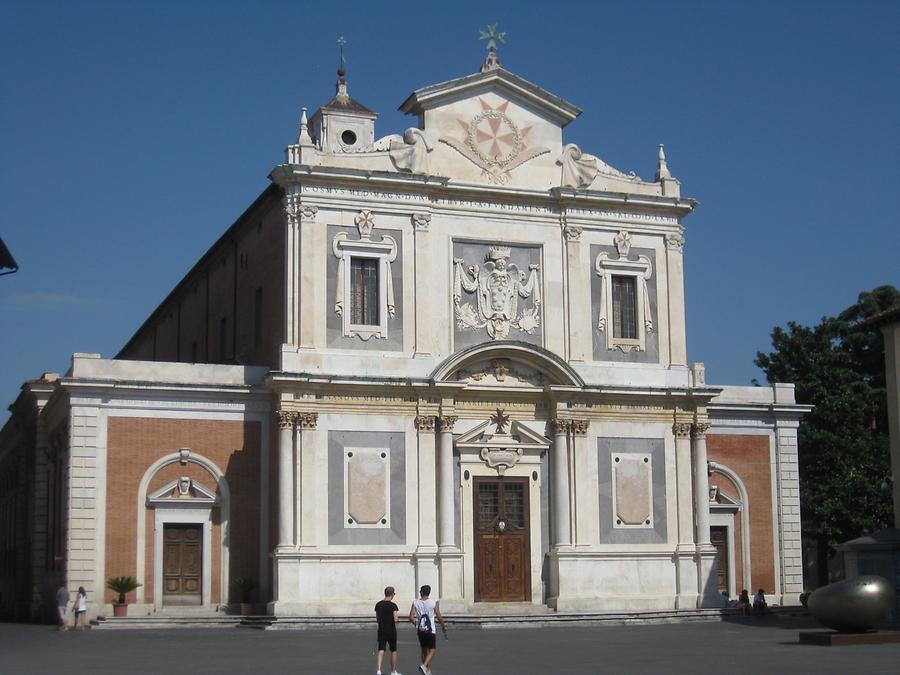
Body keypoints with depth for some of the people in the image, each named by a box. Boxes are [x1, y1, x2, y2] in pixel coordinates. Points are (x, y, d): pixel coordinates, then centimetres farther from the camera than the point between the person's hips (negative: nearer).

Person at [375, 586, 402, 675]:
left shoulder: (378, 605, 3)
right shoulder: (393, 605, -13)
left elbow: (377, 617, 11)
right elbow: (395, 619, -19)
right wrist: (397, 617, 2)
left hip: (381, 630, 3)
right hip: (391, 631, -3)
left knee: (380, 650, -1)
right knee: (393, 651, 12)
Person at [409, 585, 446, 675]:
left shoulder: (415, 603, -1)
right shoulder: (434, 603, -7)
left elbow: (411, 618, -5)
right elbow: (439, 617, -4)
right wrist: (443, 626, 14)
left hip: (420, 630, 3)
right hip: (430, 630, -3)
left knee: (424, 650, 18)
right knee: (432, 651, 3)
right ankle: (424, 666, -20)